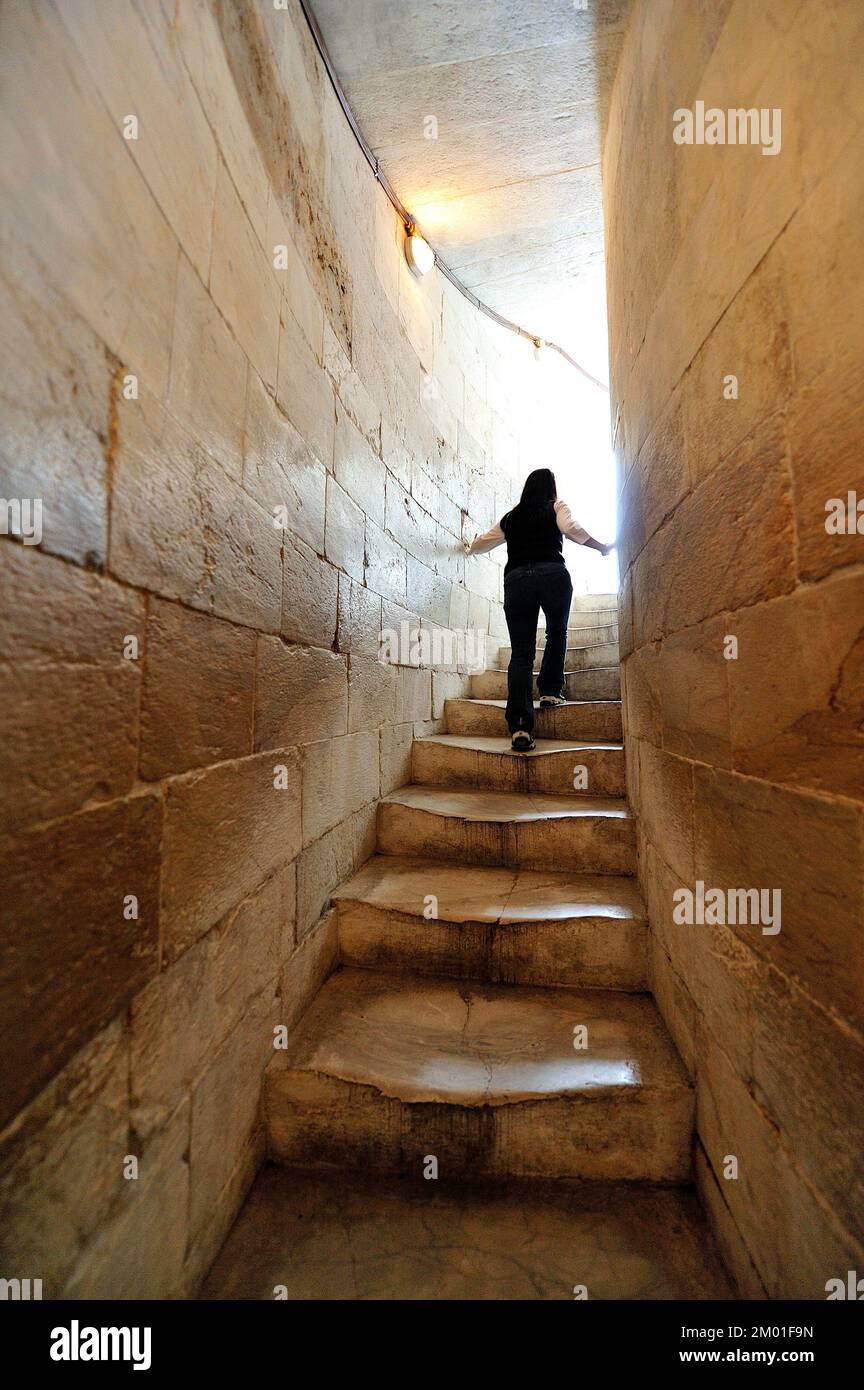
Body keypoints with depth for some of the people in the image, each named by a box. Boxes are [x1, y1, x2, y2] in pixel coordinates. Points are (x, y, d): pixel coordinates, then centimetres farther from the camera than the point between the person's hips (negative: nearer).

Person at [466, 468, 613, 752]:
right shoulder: (556, 507, 16)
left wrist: (470, 549, 54)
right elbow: (572, 529, -3)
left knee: (520, 653, -4)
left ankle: (519, 728, -15)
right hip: (552, 574, -2)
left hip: (515, 578, 2)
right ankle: (550, 691, 16)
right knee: (557, 633, 24)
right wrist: (602, 547, 4)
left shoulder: (510, 517, 25)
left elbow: (479, 544, 33)